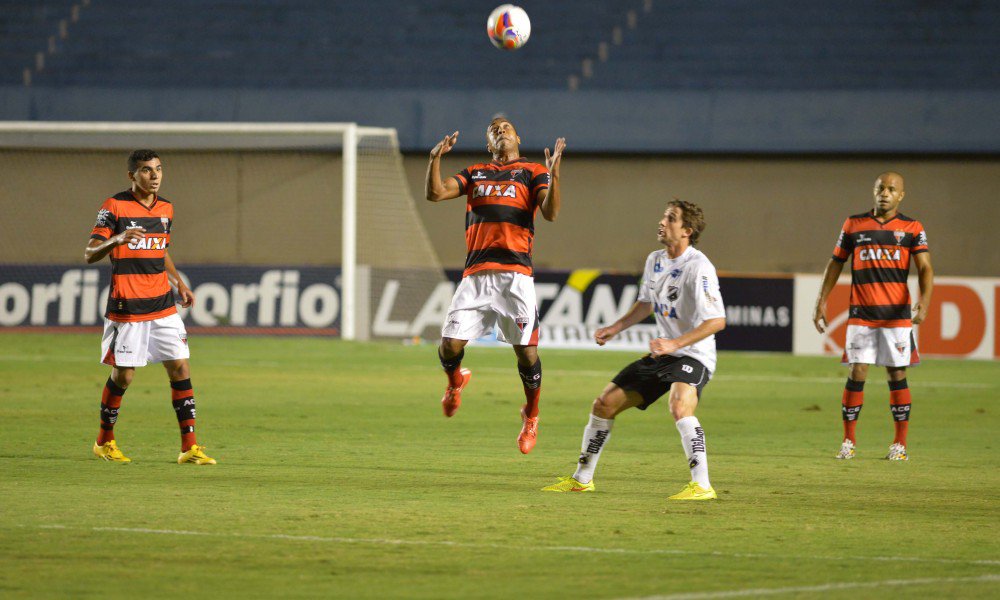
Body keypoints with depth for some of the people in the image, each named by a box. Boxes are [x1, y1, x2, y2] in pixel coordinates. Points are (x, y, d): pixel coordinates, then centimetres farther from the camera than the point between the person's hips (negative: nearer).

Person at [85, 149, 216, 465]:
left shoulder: (166, 208, 11)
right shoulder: (114, 206, -8)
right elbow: (90, 254, -10)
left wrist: (179, 283, 15)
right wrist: (117, 240, -28)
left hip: (162, 305, 5)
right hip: (126, 306, -5)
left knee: (180, 368, -3)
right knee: (123, 375, 1)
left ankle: (189, 447, -1)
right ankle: (105, 441, 22)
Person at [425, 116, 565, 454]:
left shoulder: (533, 172, 11)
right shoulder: (475, 174, 21)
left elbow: (551, 213, -4)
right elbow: (435, 193, 10)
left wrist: (553, 174, -18)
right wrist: (435, 157, -3)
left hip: (515, 274, -3)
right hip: (476, 274, 3)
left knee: (526, 349, -7)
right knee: (450, 343, -8)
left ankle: (531, 414, 15)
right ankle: (456, 380, 27)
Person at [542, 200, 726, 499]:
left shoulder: (698, 267, -19)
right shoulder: (655, 260, 7)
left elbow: (717, 321, -24)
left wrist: (676, 343, -30)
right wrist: (616, 328, 12)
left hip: (694, 355, -8)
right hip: (663, 352, 8)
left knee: (680, 406, -37)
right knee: (605, 404, 8)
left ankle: (702, 486, -34)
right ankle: (582, 479, 23)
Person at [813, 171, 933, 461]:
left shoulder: (912, 228, 3)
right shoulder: (854, 225, 7)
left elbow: (925, 268, -6)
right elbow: (835, 263, 14)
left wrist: (924, 301, -24)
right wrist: (821, 301, 8)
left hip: (897, 313, -1)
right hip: (861, 313, 1)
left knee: (897, 374, 1)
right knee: (857, 374, -3)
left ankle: (899, 444, 8)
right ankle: (848, 441, 6)